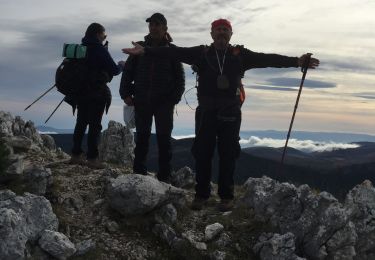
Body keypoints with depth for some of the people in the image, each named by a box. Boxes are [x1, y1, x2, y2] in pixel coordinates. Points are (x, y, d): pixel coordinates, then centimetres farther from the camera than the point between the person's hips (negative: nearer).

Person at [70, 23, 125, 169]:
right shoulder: (100, 49, -12)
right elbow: (113, 70, -11)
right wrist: (121, 65, 10)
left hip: (81, 91, 7)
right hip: (97, 93, -7)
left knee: (81, 123, 13)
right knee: (95, 125, -3)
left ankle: (76, 155, 17)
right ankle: (92, 158, -2)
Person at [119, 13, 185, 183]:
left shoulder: (172, 50, 4)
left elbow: (180, 77, 1)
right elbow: (128, 71, 8)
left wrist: (175, 98, -10)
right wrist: (126, 93, -3)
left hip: (164, 102, -2)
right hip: (142, 101, 2)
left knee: (163, 139, 0)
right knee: (142, 138, 6)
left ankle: (164, 177, 3)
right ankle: (139, 173, 12)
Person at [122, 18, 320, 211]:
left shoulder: (240, 54, 5)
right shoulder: (202, 53, 5)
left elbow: (267, 59, -1)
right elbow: (175, 53, -3)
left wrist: (296, 61, -9)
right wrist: (145, 51, -11)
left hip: (231, 112, 0)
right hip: (206, 111, 0)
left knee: (228, 154, 4)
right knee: (202, 152, 4)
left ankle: (226, 196, 15)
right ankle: (201, 194, 17)